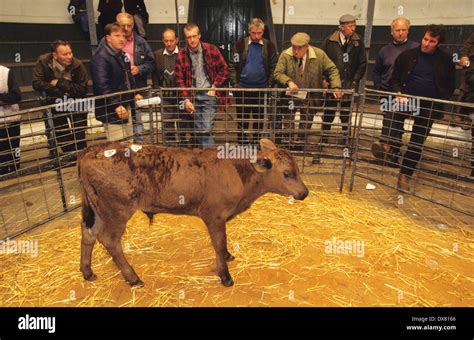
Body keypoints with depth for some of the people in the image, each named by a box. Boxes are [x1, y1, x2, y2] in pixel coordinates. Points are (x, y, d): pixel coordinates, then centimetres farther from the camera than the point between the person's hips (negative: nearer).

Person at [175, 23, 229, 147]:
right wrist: (185, 99, -8)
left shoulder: (211, 49, -2)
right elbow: (179, 79, 2)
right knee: (199, 131, 9)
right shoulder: (181, 55, 2)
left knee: (206, 130, -12)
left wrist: (214, 87, -6)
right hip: (193, 96, 3)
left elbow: (224, 70, 2)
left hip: (209, 94, -2)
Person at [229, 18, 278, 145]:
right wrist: (234, 84, -7)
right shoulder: (240, 45, -1)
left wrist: (269, 85, -2)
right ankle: (242, 144, 19)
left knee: (259, 119, 10)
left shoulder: (269, 46, 1)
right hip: (242, 89, -1)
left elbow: (273, 67, 5)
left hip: (262, 90, 1)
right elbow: (232, 66, -1)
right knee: (242, 120, 7)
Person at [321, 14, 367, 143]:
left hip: (349, 84, 1)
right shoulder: (329, 41, -1)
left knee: (346, 112, 9)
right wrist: (324, 79, -6)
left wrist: (355, 80, -3)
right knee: (329, 112, 3)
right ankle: (324, 137, 14)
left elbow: (362, 63, 5)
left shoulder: (358, 42, 4)